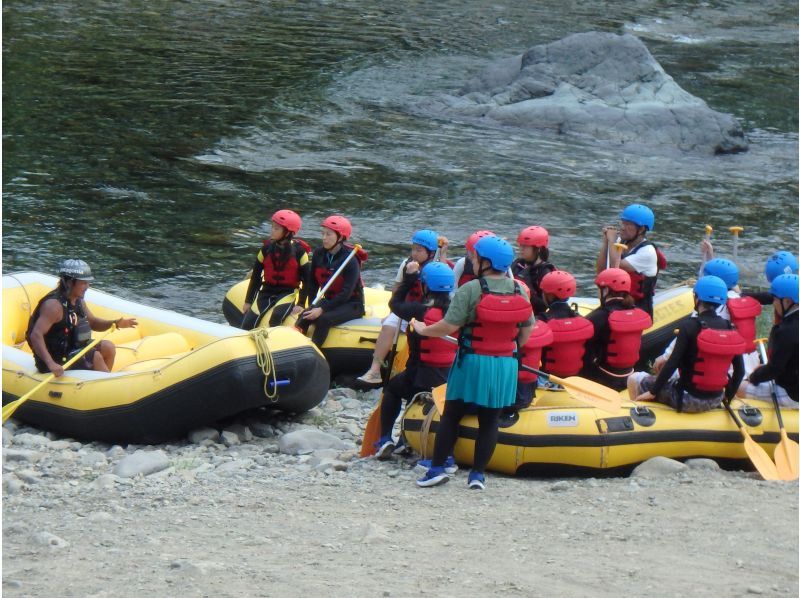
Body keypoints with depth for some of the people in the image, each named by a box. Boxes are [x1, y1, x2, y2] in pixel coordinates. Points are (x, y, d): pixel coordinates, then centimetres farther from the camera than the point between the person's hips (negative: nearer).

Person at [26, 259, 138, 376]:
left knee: (108, 347, 2)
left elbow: (92, 323, 19)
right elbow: (35, 335, -34)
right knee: (95, 358, -18)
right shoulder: (54, 305, -24)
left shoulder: (78, 301, 5)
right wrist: (51, 364, -44)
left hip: (71, 348, 10)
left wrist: (115, 323, -2)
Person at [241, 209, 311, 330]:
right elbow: (256, 276, 9)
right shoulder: (267, 248, 3)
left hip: (288, 293, -3)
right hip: (266, 292, 3)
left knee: (277, 317, -33)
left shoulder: (299, 251, -6)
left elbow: (306, 279, -2)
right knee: (248, 324, -15)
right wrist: (248, 301, 8)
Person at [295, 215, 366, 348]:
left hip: (352, 304, -5)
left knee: (323, 319, -32)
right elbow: (312, 282, 4)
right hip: (329, 300, 5)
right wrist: (312, 306, -11)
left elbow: (346, 293, -23)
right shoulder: (319, 254, 1)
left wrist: (322, 309, -29)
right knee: (304, 316, -23)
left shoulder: (350, 261, -18)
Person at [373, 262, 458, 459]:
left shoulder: (419, 311, -17)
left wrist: (409, 278, 14)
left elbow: (395, 303, 2)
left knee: (392, 388, 28)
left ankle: (385, 439, 19)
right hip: (452, 380, 4)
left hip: (421, 379, -4)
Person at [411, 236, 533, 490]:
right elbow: (527, 330, 8)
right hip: (505, 365, 4)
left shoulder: (470, 290, -15)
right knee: (490, 420, 8)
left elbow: (449, 326, -16)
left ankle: (437, 468, 6)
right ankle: (478, 474, 6)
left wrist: (423, 330, 1)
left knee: (451, 415, 7)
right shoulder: (519, 291, 1)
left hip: (472, 363, -4)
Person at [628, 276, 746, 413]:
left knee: (635, 379, 11)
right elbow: (740, 371, 2)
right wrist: (728, 396, 17)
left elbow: (672, 363, -17)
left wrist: (652, 392, -8)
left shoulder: (689, 326, -16)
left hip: (688, 399, -6)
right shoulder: (730, 329, -2)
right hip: (715, 401, 6)